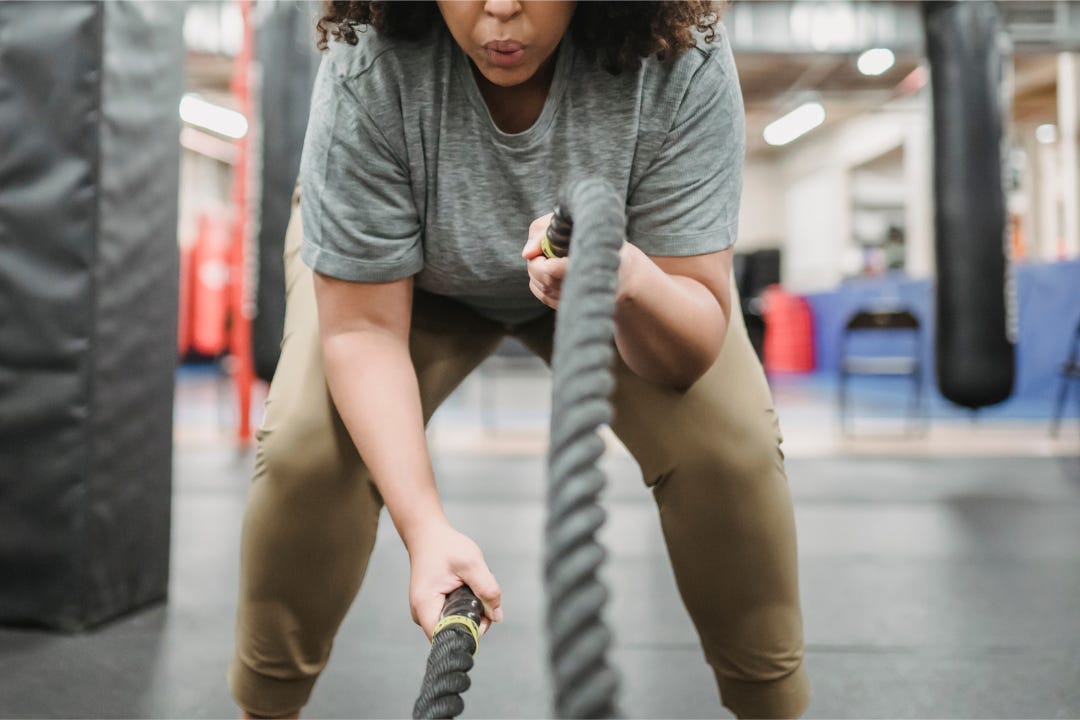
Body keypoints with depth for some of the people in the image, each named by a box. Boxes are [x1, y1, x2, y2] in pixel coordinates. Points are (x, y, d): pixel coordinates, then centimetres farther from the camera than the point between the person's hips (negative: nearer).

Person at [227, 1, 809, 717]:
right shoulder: (368, 70, -32)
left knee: (730, 444, -19)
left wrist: (632, 280, -54)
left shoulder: (683, 64, -31)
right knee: (306, 445, -21)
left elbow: (694, 350, -30)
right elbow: (363, 325, -27)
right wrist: (425, 526, -38)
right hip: (420, 277, 0)